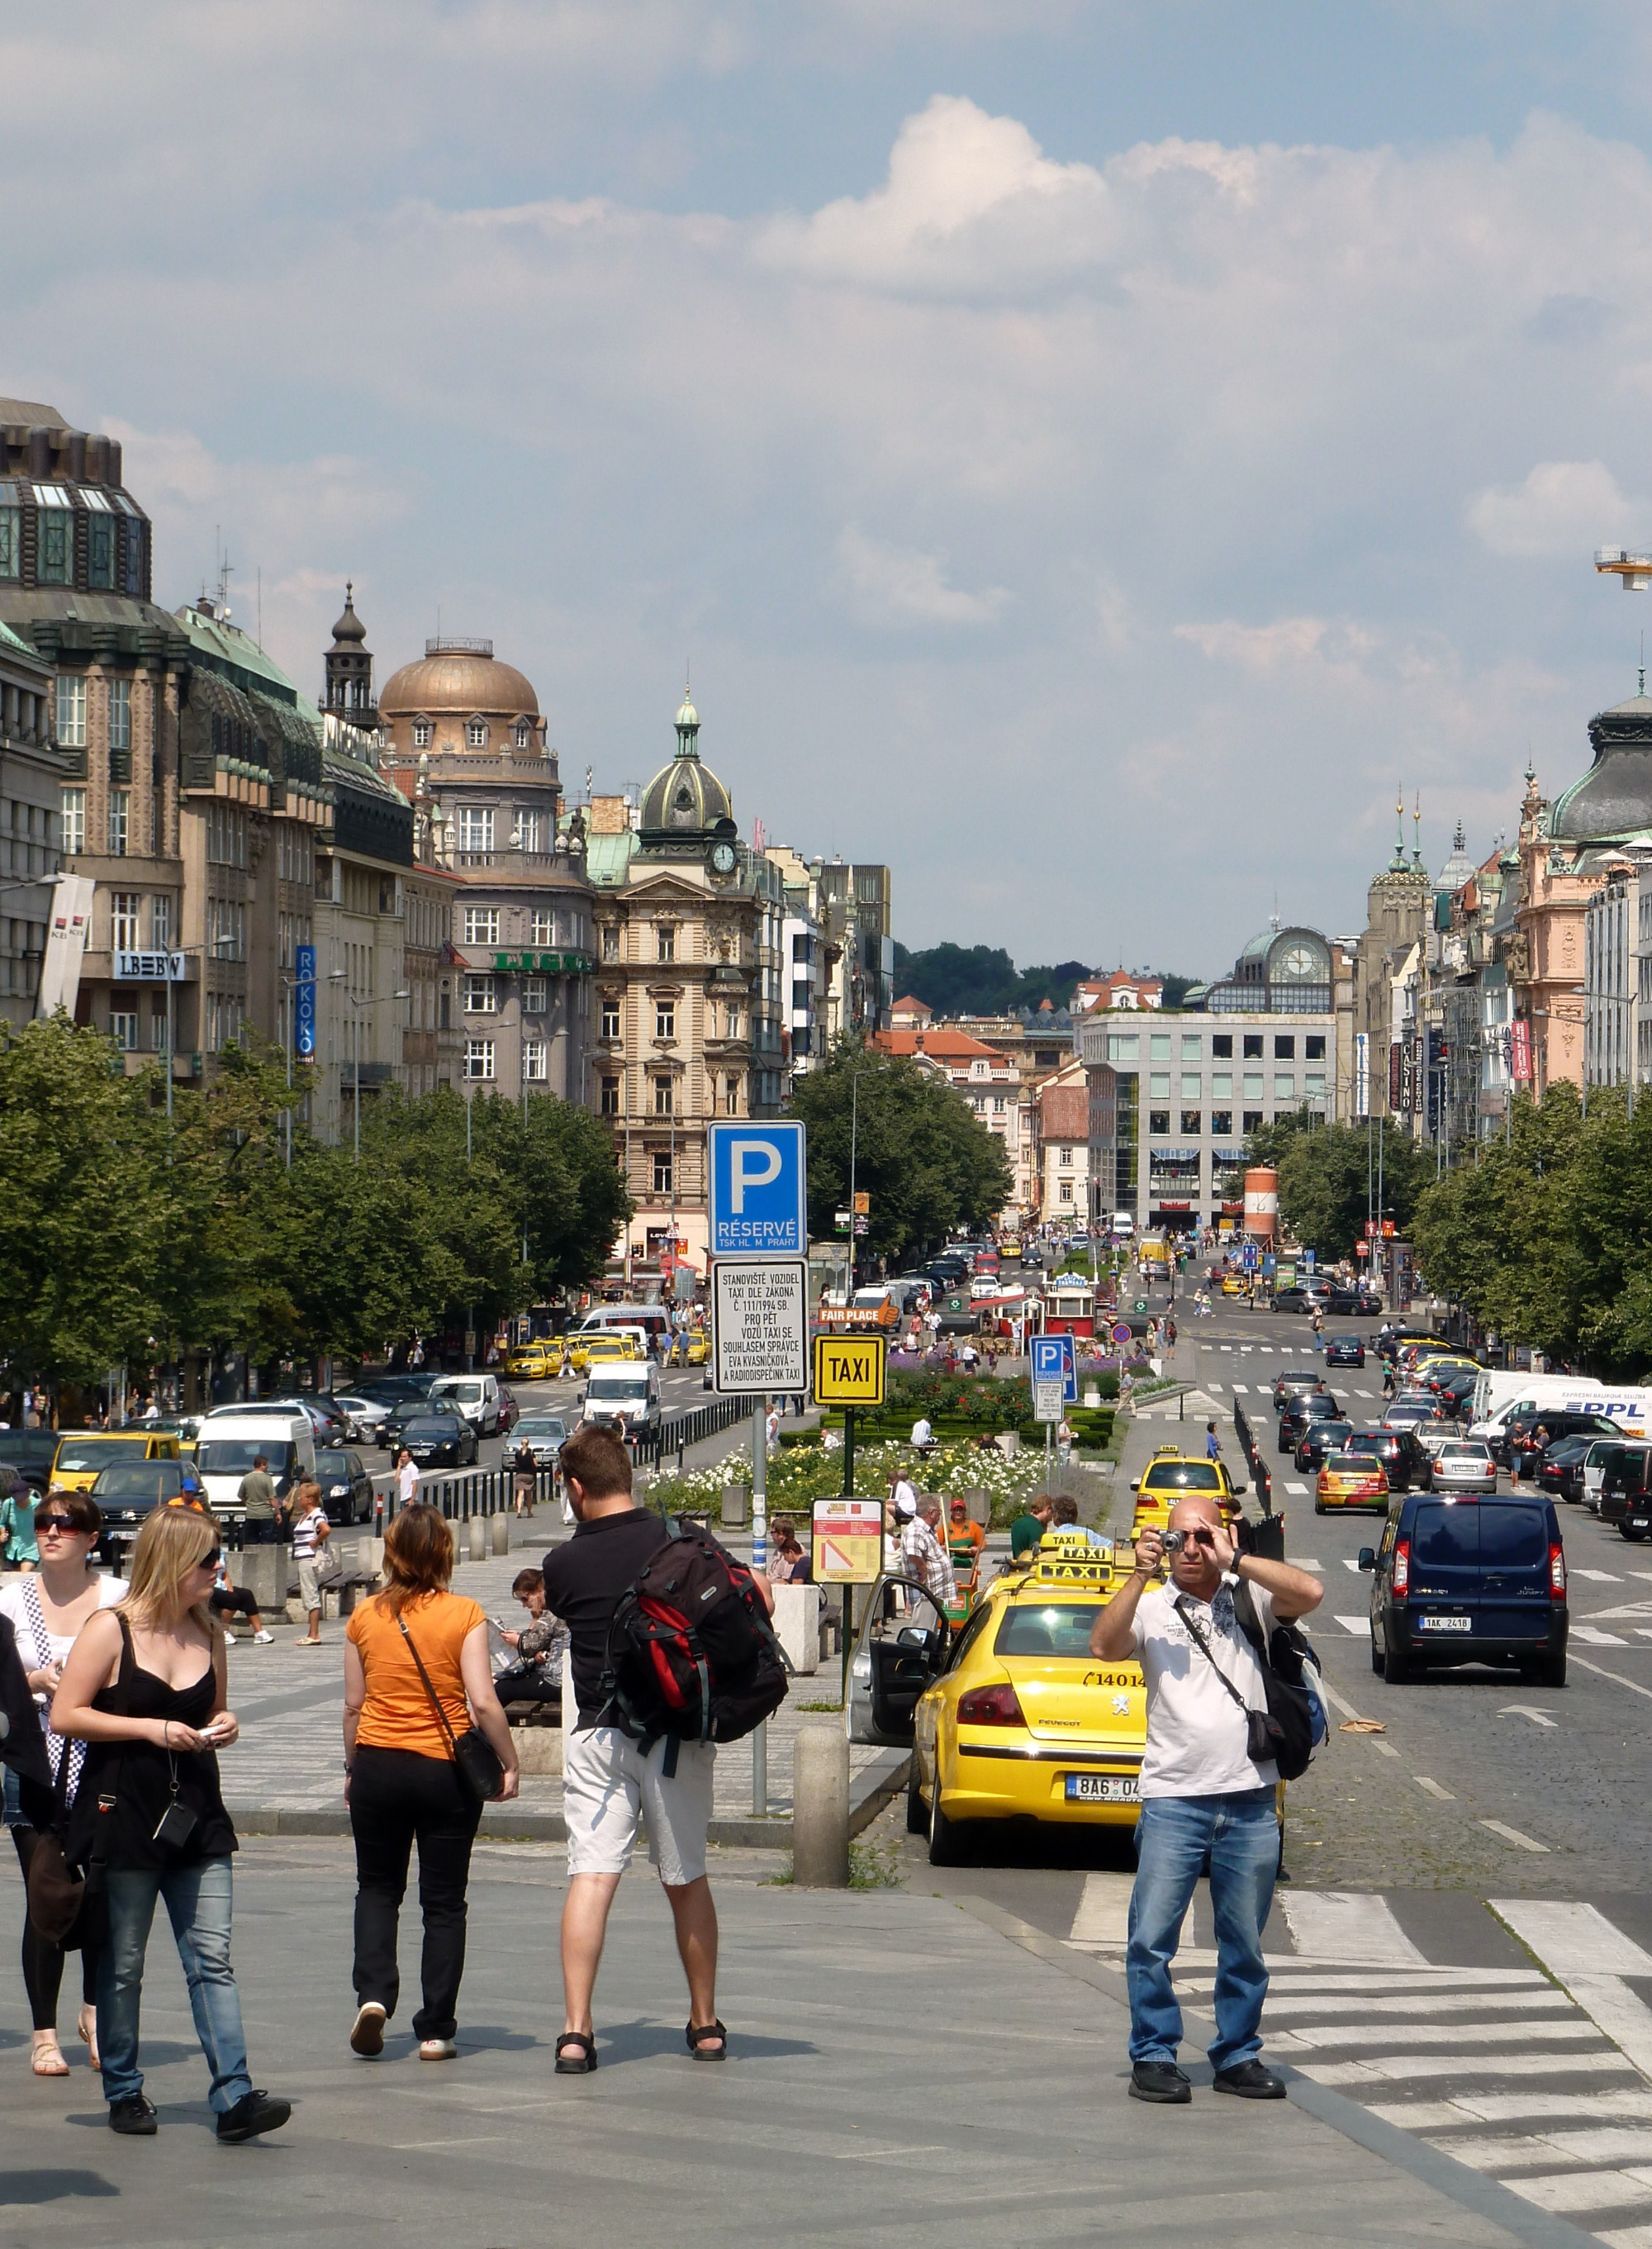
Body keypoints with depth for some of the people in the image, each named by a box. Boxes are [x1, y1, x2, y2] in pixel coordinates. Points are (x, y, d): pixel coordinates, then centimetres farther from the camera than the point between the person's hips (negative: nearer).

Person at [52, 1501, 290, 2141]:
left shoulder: (207, 1634, 10)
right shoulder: (110, 1630, -7)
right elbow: (65, 1715, -12)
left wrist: (220, 1727, 2)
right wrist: (150, 1729, -17)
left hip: (196, 1814, 5)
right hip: (124, 1816, -5)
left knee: (212, 1957, -3)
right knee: (122, 1964, 5)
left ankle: (234, 2095, -8)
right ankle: (124, 2093, 18)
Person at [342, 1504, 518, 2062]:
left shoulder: (365, 1617, 0)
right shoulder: (464, 1615, -8)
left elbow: (354, 1705, 5)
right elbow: (483, 1702, -14)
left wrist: (351, 1768, 18)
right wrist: (509, 1764, -3)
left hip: (378, 1765, 2)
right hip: (446, 1769, -2)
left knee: (377, 1889, 18)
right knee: (443, 1902, 7)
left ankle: (373, 1994, -3)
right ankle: (436, 2030, 6)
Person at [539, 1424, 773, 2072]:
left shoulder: (563, 1563, -2)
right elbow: (759, 1602, 0)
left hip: (599, 1735, -1)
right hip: (679, 1733, 1)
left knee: (590, 1879, -6)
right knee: (687, 1881, 14)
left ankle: (576, 2030, -17)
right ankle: (706, 2024, 23)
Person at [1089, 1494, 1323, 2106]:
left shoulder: (1249, 1599, 6)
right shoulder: (1151, 1606, 3)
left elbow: (1310, 1593, -11)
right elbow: (1104, 1647, -13)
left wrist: (1234, 1561, -11)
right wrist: (1140, 1575, -16)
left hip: (1249, 1801, 2)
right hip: (1173, 1800, -1)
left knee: (1244, 1944, 9)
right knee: (1151, 1939, -4)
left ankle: (1238, 2056, 20)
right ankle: (1154, 2055, 6)